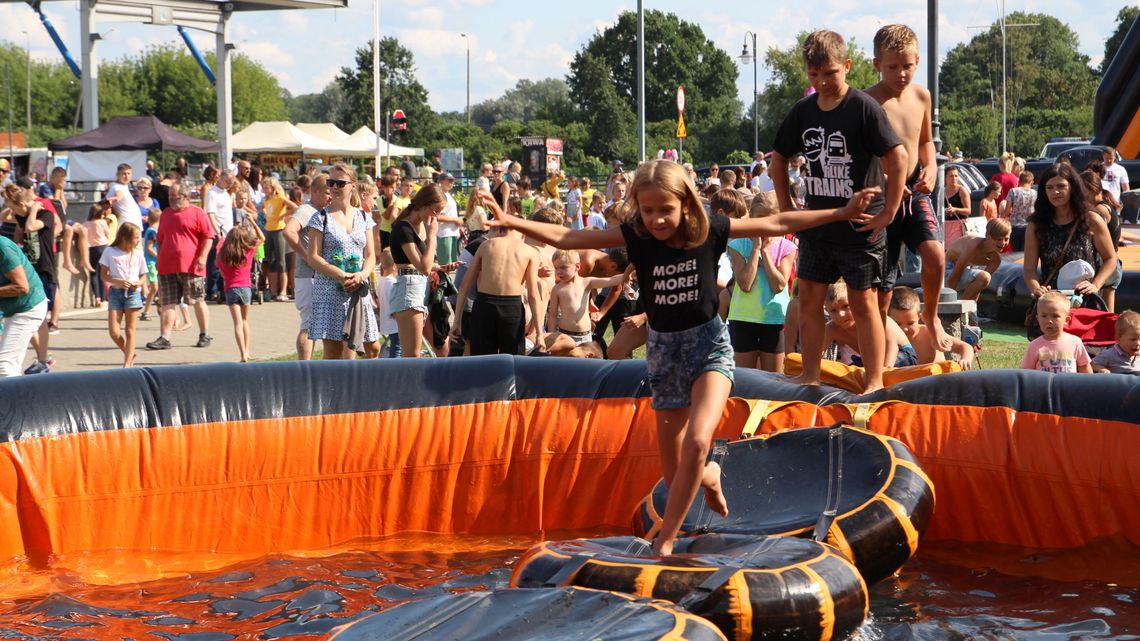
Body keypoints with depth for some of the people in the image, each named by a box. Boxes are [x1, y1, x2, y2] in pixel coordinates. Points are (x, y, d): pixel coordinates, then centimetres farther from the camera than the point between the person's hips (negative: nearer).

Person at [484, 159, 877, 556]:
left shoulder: (710, 231, -9)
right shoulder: (635, 237, -8)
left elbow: (776, 225, -2)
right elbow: (565, 238, -13)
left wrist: (841, 213, -2)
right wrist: (513, 223, -25)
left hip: (709, 345, -2)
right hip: (663, 349, 2)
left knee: (697, 441, -26)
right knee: (675, 474, 5)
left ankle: (664, 541, -13)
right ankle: (709, 475, 43)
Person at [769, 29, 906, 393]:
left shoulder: (864, 108, -12)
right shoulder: (803, 112, 5)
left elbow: (898, 157, -17)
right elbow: (779, 159, 19)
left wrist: (887, 212, -17)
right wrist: (786, 207, 12)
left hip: (860, 227, -6)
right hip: (816, 225, 6)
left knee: (864, 302, -1)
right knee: (809, 298, 8)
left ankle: (875, 382, 6)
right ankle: (810, 376, 19)